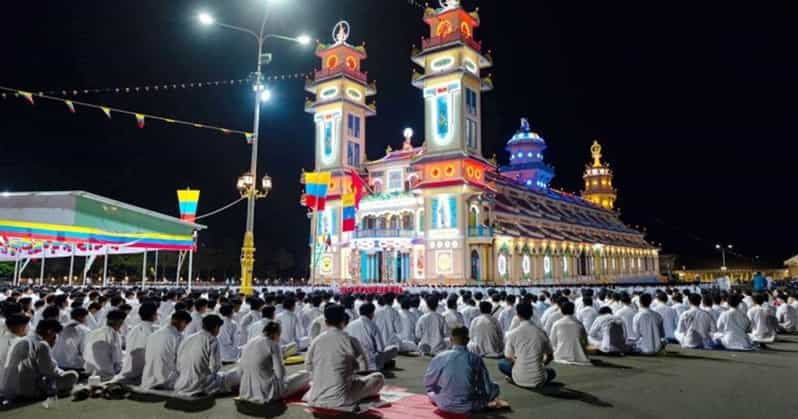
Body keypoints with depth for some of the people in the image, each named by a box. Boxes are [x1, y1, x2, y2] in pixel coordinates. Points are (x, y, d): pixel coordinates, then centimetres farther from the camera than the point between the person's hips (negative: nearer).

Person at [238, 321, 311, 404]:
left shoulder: (248, 344, 6)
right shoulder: (273, 344, -12)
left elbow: (242, 368, 14)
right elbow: (280, 373, -15)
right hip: (267, 392, -8)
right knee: (305, 375, 7)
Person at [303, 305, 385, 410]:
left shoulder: (316, 341, -3)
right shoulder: (350, 340, -12)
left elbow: (308, 367, 6)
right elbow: (363, 364, 1)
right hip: (340, 399, -6)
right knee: (378, 377, 9)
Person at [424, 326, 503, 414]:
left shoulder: (440, 357, -13)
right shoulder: (475, 359, -14)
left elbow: (428, 383, 0)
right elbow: (487, 388, -6)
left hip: (444, 405, -1)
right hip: (468, 407, 1)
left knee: (431, 390, 30)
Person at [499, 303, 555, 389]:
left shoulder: (512, 334, -9)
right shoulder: (541, 332, -6)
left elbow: (508, 358, 1)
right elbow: (550, 357, 7)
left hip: (519, 380, -1)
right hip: (538, 381, 1)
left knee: (501, 364, 26)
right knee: (551, 371, 34)